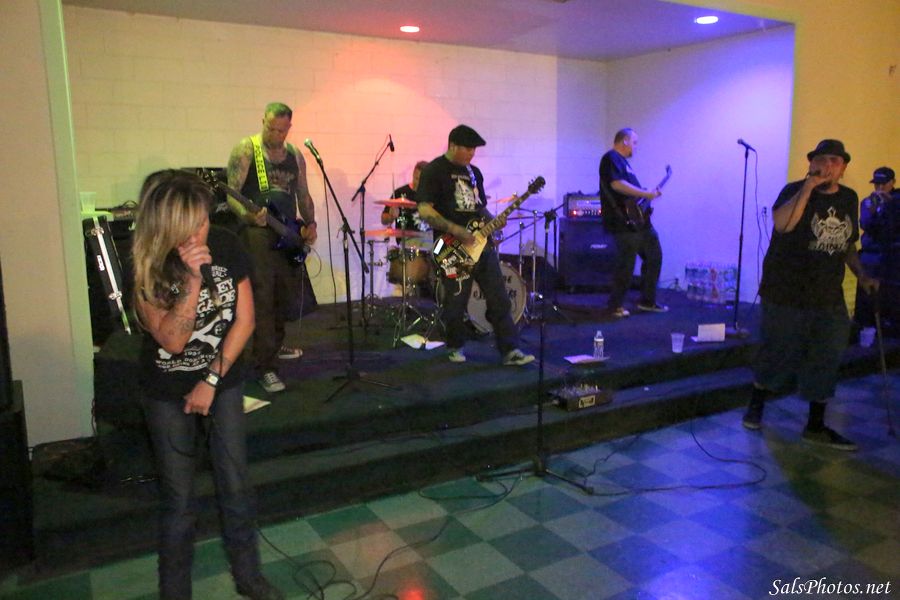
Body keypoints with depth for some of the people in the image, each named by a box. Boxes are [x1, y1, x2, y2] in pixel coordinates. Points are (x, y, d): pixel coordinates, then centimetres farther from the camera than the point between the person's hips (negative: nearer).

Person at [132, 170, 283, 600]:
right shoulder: (144, 266, -17)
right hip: (167, 393, -2)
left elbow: (244, 321, -7)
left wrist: (211, 380, -10)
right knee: (178, 499, 6)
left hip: (223, 383, 2)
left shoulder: (226, 246, -11)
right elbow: (171, 340, -23)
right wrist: (192, 280, -35)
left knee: (235, 486, 8)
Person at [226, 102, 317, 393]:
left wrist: (309, 224, 2)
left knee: (288, 295, 15)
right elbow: (232, 194, -9)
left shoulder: (295, 155, 13)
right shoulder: (245, 150, -4)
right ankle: (265, 366, -4)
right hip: (257, 232, -6)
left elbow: (303, 195, 18)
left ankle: (274, 345, 37)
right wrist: (248, 215, -28)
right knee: (262, 300, -8)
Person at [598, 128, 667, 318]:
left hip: (640, 221, 11)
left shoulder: (622, 161, 23)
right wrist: (645, 193, -21)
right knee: (626, 265, -7)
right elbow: (617, 184, -26)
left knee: (653, 257, 14)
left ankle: (647, 301, 23)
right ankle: (615, 305, 6)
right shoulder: (611, 158, -10)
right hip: (625, 223, -11)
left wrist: (649, 194, 19)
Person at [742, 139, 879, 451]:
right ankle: (755, 406, 27)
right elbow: (782, 224, -29)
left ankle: (816, 426, 18)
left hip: (828, 297, 5)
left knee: (824, 363, 6)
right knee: (778, 352, 5)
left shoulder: (850, 198, 10)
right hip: (786, 294, -5)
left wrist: (862, 275, 9)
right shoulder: (795, 190, -7)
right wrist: (809, 187, -27)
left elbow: (847, 244, 21)